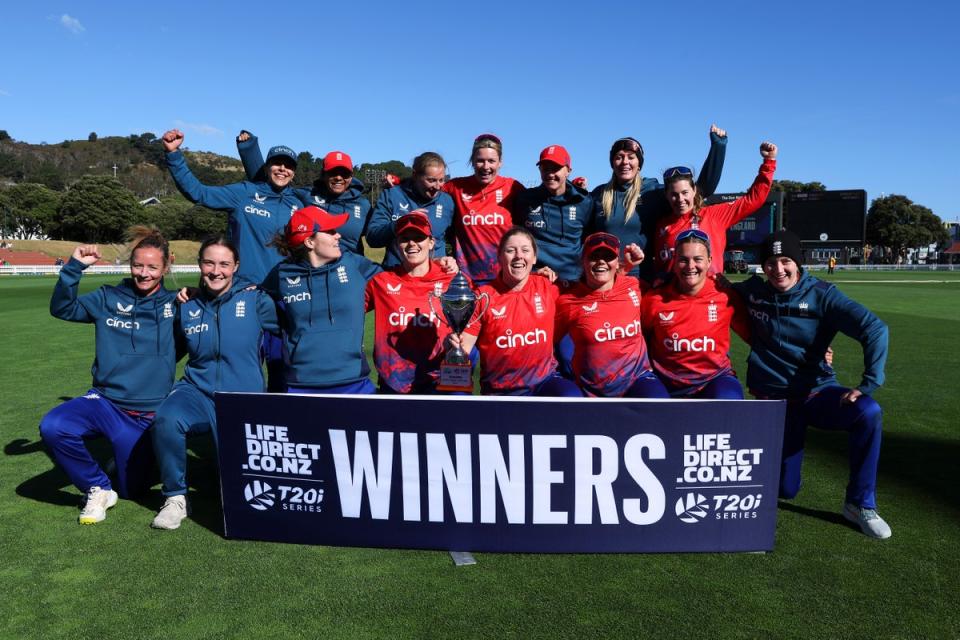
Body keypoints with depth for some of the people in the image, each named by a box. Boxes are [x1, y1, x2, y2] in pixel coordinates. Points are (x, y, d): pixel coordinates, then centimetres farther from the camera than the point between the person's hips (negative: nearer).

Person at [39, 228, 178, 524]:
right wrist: (74, 267, -13)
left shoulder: (175, 305, -1)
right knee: (52, 427, -30)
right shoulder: (108, 299, 2)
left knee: (129, 489, 8)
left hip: (147, 415, -1)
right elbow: (62, 309, -2)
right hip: (104, 402, 1)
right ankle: (99, 489, -5)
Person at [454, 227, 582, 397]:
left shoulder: (548, 287, 3)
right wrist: (454, 345, -27)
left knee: (572, 396, -28)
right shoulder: (483, 296, -5)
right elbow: (464, 347, -6)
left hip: (544, 380, 1)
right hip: (499, 390, -1)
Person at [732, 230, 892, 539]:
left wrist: (869, 384, -28)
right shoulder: (753, 290, -4)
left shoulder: (821, 294, -12)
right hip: (773, 398, 1)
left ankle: (860, 504, -13)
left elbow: (874, 329, -20)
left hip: (817, 391, -1)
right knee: (785, 489, 2)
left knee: (868, 413, -33)